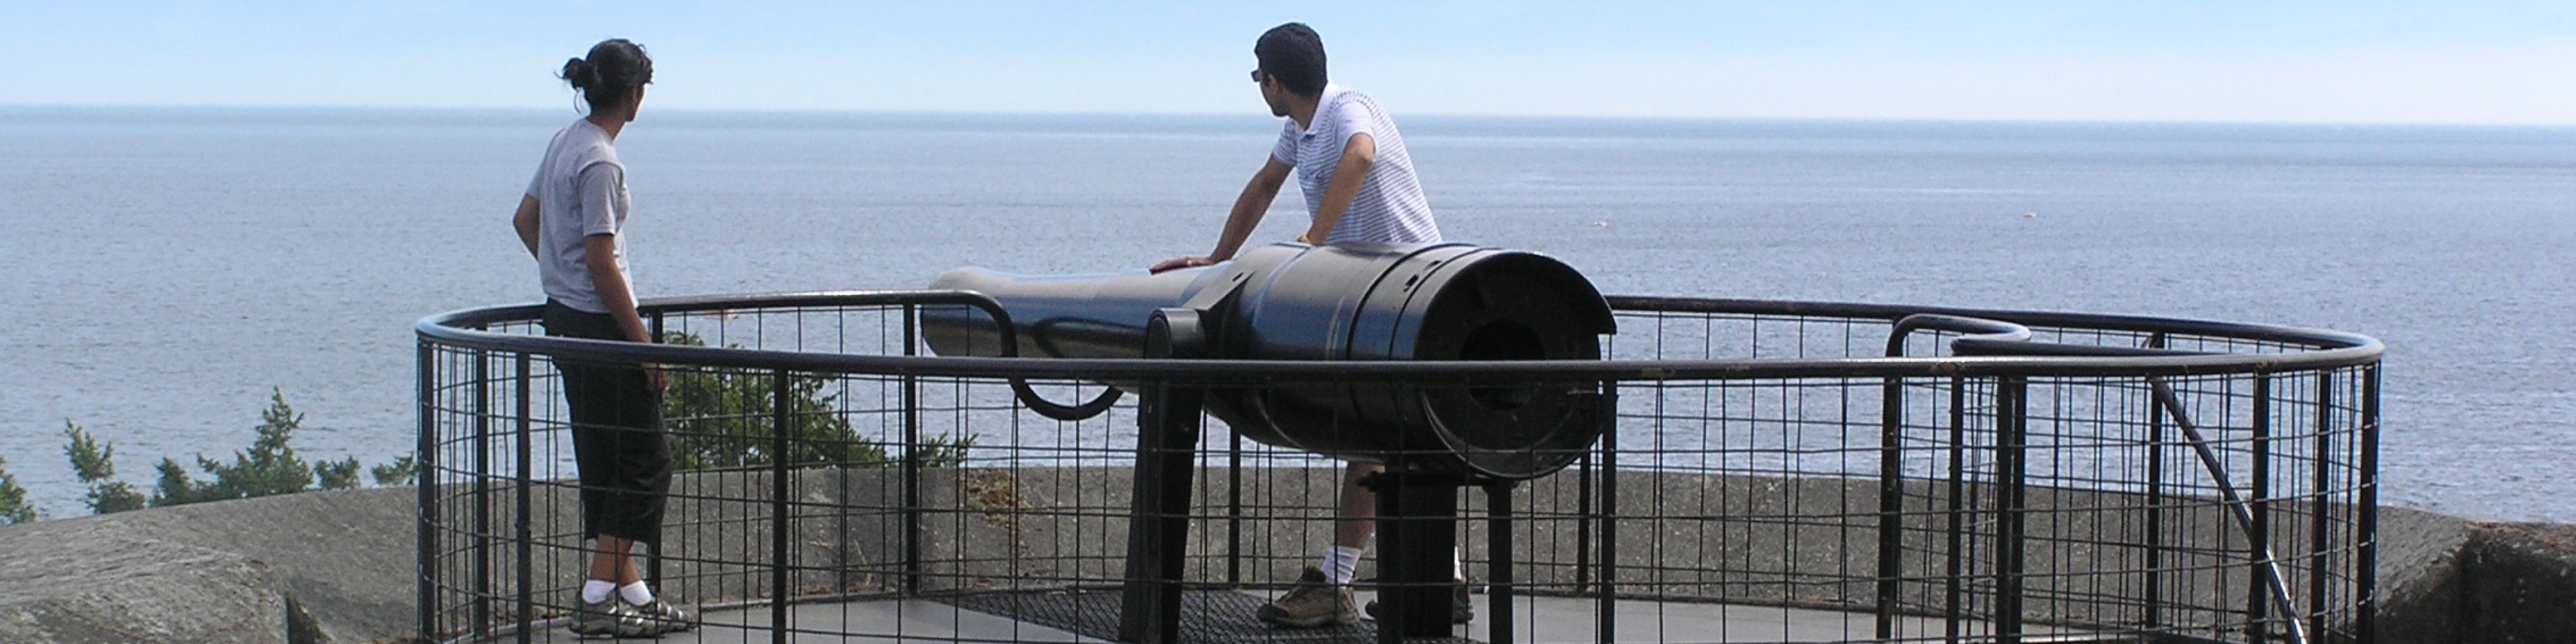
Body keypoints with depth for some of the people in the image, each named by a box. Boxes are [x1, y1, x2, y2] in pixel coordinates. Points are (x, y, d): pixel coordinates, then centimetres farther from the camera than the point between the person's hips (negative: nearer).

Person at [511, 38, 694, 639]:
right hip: (598, 324, -10)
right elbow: (600, 261, -21)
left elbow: (525, 220, 20)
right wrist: (643, 344, -17)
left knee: (604, 462, 13)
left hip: (565, 317, 10)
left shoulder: (565, 142, 9)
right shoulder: (600, 162, -19)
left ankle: (629, 589, 19)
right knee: (645, 460, -3)